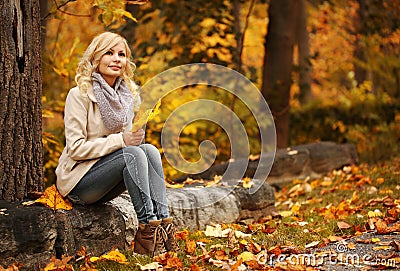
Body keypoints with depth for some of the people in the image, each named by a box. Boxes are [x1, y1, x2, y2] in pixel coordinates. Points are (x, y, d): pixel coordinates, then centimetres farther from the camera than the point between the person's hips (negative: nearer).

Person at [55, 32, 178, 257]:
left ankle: (163, 222, -29)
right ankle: (148, 227, -31)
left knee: (150, 150, -21)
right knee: (133, 154, -29)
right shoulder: (80, 95, -12)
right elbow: (76, 148, -17)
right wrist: (120, 140, -24)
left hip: (104, 187, 6)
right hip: (77, 181, -6)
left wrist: (135, 137, -8)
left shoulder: (127, 94, 8)